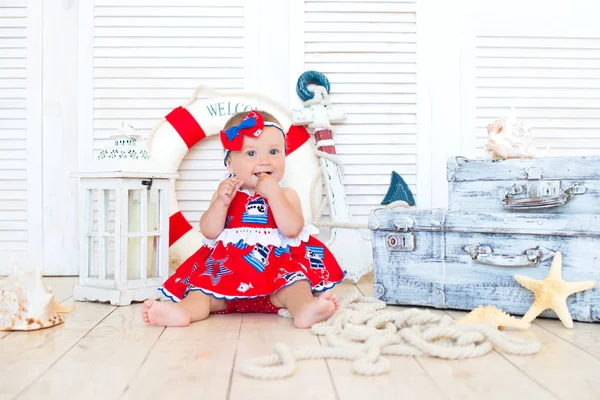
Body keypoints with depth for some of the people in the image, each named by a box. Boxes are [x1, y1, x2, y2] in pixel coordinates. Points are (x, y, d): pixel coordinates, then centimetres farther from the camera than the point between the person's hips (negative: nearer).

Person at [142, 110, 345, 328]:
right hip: (229, 268, 2)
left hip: (278, 267, -1)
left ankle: (304, 309, -54)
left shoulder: (286, 195, 6)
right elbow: (209, 233, -1)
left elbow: (292, 230, -13)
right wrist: (221, 202, -15)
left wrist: (273, 195, -16)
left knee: (294, 284, -29)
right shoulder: (227, 193, 10)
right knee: (204, 286, -22)